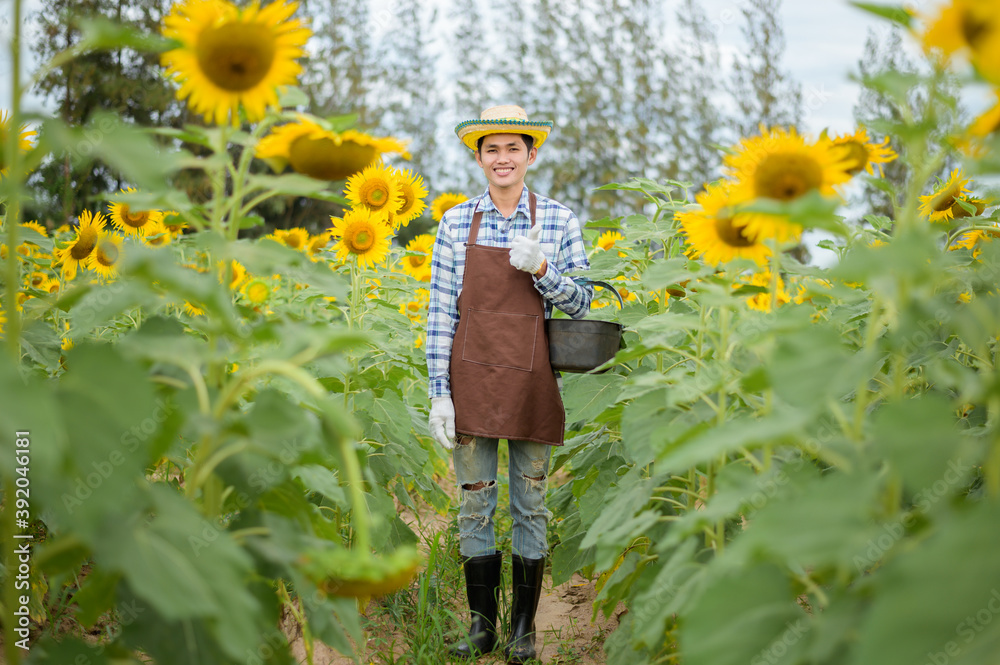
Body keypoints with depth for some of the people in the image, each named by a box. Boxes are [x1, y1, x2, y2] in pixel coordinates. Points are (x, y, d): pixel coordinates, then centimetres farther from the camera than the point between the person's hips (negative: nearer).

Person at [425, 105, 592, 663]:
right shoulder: (457, 221, 4)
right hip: (471, 380, 1)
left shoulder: (558, 219, 2)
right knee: (475, 503, 6)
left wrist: (539, 268, -16)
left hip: (532, 380, 0)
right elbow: (441, 311, 3)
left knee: (531, 504, 6)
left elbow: (581, 304, 3)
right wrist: (440, 392, -2)